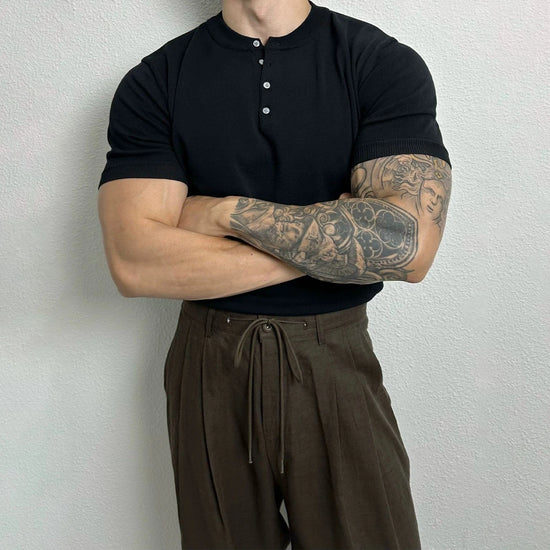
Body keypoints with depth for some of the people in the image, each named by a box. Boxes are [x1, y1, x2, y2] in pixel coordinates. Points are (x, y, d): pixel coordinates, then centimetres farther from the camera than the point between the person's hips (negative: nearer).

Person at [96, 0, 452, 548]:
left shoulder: (387, 63, -5)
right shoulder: (153, 82, -2)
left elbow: (409, 245, -21)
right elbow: (133, 263, -16)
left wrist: (225, 211, -16)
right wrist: (337, 240, -17)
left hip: (336, 364, 0)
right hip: (209, 368, 1)